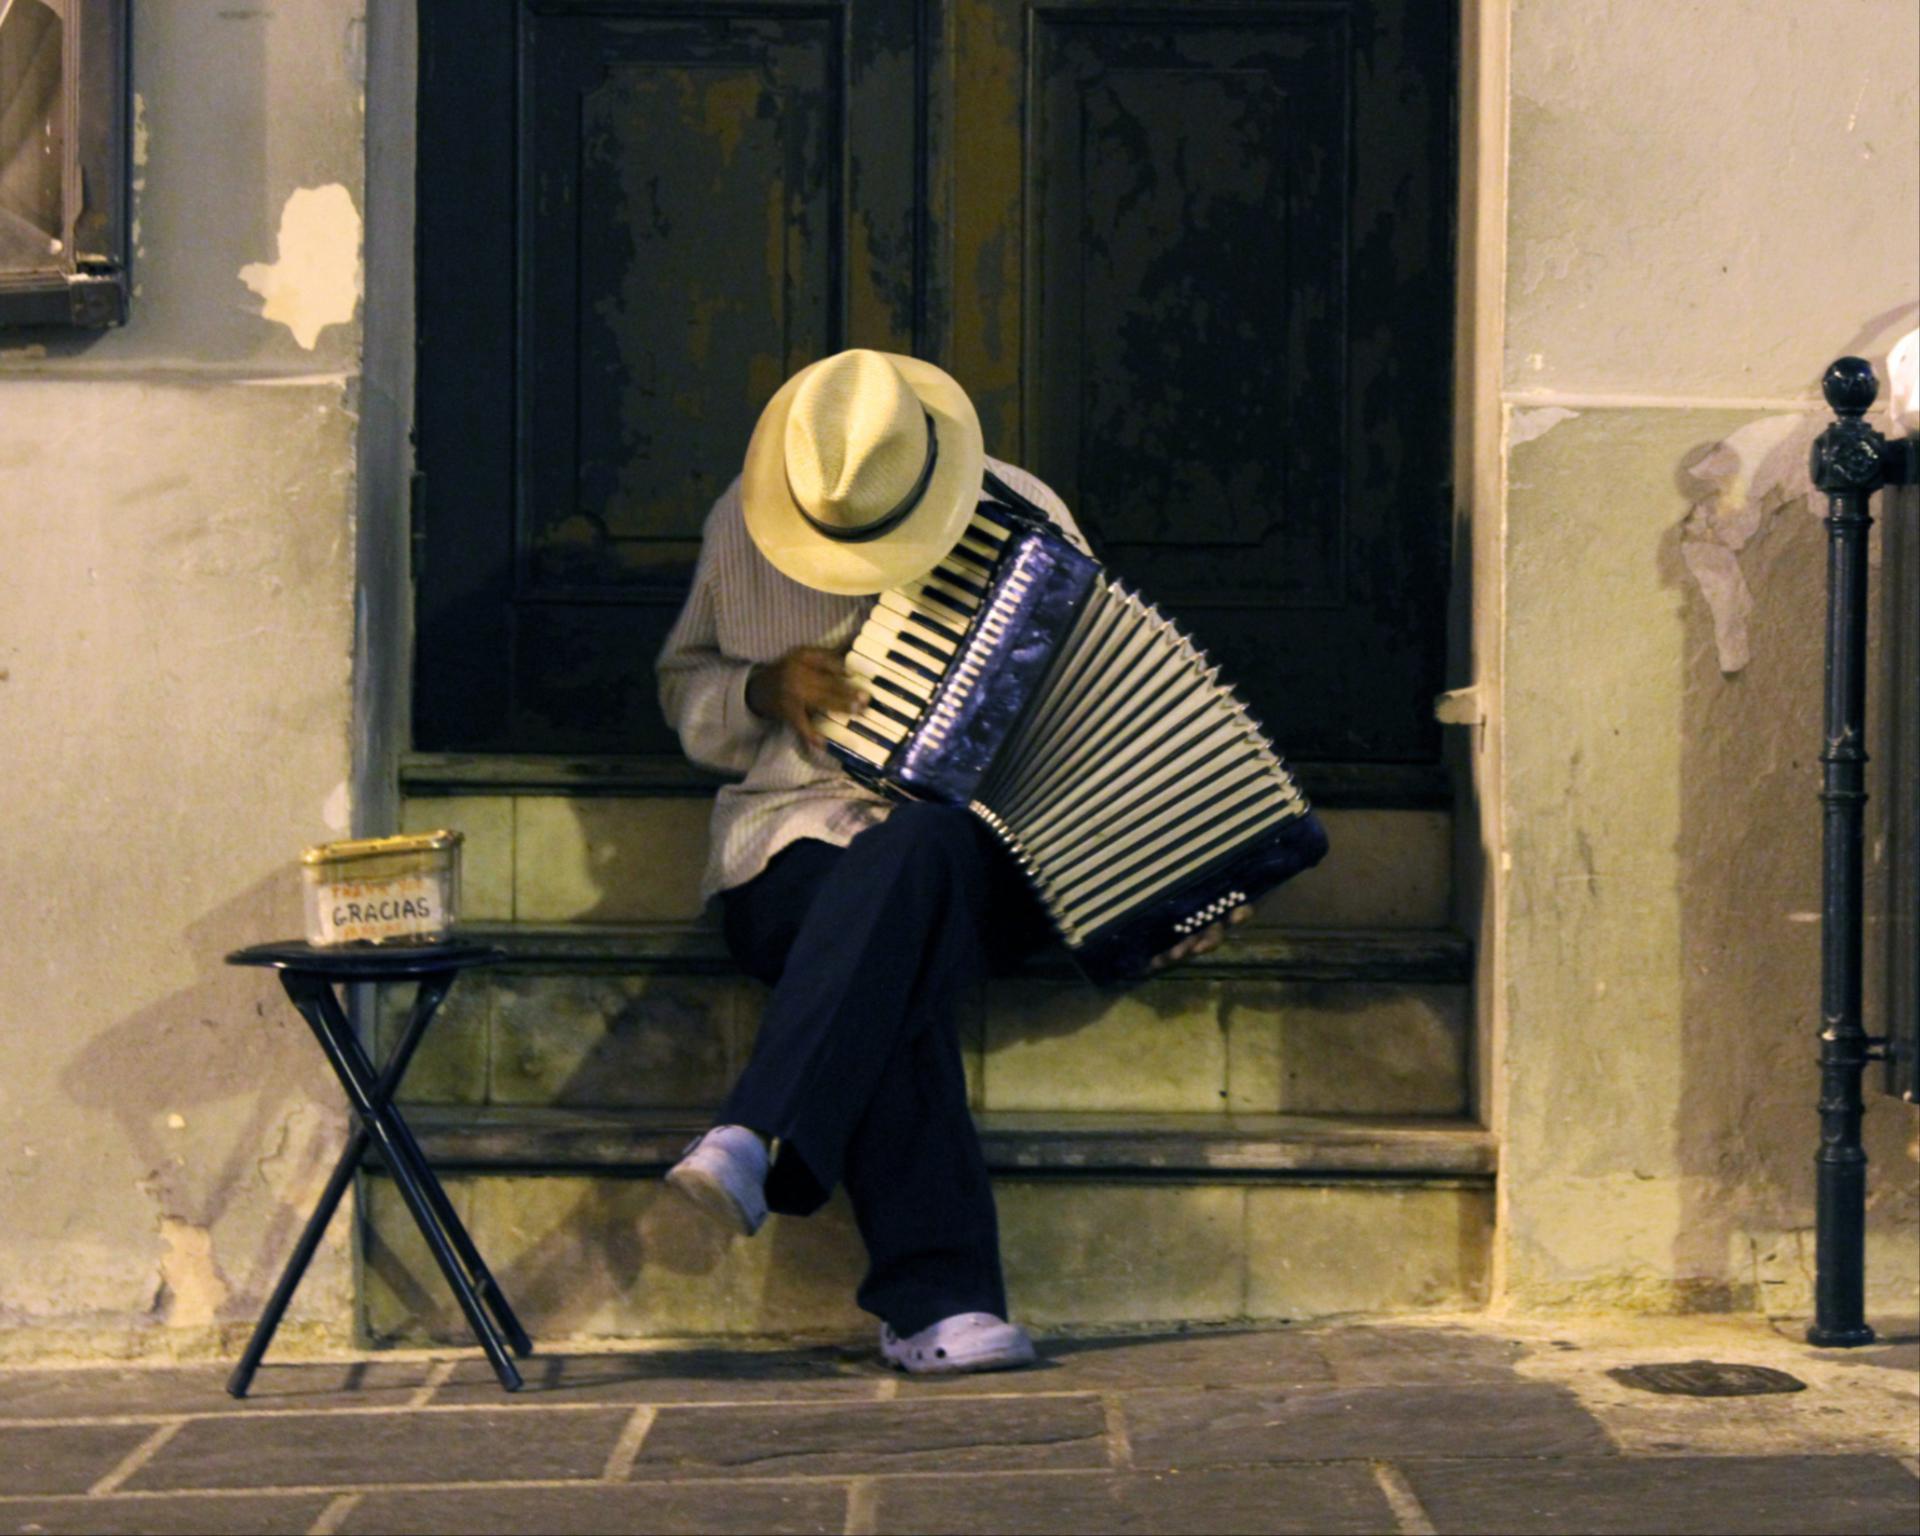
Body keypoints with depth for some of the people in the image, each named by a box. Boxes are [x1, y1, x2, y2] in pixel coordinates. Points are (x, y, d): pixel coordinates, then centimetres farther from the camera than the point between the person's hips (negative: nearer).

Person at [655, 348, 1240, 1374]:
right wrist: (767, 688, -4)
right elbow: (684, 688, 19)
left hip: (976, 850, 0)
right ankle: (940, 1299, -42)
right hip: (795, 852, 0)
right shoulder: (743, 528, 6)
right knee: (891, 969, -37)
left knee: (913, 850, -40)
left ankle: (761, 1141, -50)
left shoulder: (1027, 521, 4)